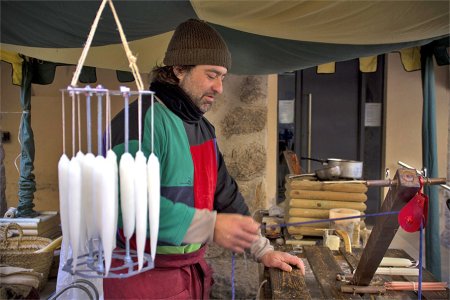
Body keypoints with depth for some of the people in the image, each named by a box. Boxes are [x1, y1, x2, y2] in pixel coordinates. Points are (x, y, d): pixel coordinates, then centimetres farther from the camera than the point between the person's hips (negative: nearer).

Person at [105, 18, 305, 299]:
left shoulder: (204, 128, 10)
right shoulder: (142, 120, -21)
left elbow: (225, 192, 13)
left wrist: (262, 249, 8)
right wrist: (211, 226, -32)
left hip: (193, 270, 8)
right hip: (144, 276, -8)